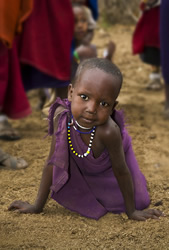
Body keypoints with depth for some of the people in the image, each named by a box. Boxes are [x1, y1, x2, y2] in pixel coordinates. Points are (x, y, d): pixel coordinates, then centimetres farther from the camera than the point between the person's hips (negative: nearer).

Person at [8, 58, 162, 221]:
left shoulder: (108, 132, -47)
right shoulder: (61, 116, -38)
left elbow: (121, 171, -29)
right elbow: (53, 162, -25)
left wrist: (132, 211, -17)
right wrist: (37, 206, -19)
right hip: (79, 166, 2)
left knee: (138, 201, -2)